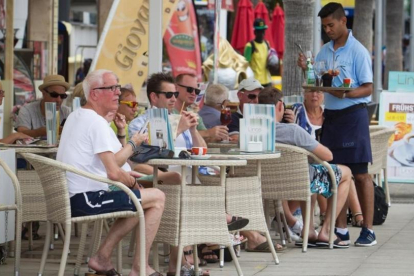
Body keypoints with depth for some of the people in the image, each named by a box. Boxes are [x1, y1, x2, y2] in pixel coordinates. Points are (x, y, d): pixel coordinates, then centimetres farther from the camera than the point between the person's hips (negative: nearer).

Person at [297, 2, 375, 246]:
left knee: (360, 173, -5)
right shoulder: (325, 51, 11)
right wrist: (307, 69, -2)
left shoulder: (358, 51, -8)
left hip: (353, 114, -6)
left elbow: (368, 88, -10)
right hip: (330, 116, 6)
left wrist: (346, 93, -27)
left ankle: (368, 230, -4)